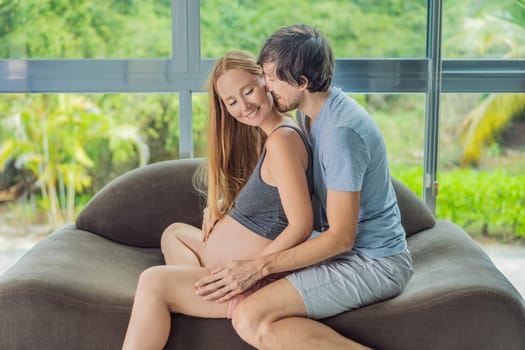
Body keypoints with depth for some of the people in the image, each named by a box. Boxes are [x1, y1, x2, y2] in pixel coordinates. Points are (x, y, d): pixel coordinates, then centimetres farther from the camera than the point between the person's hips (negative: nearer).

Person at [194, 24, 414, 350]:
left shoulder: (341, 131, -26)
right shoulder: (312, 111, 4)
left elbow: (340, 237, -24)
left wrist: (257, 268, -24)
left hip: (373, 262, -10)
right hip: (352, 245, 10)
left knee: (251, 320, -25)